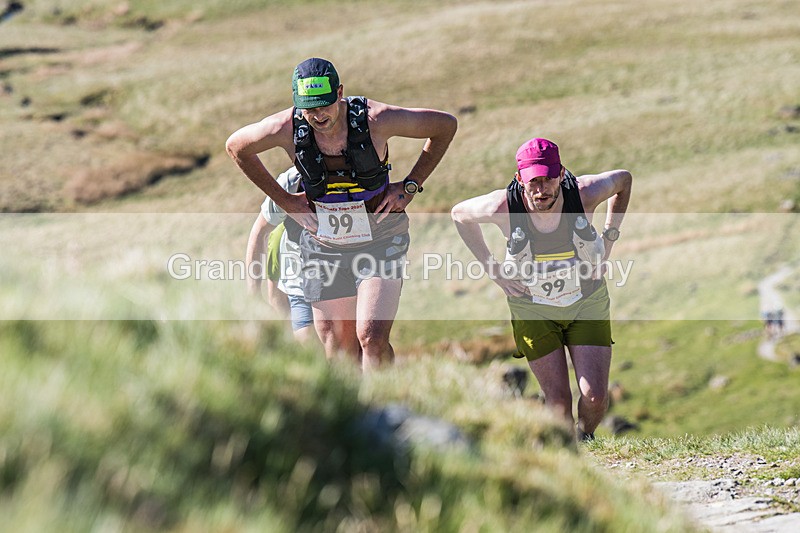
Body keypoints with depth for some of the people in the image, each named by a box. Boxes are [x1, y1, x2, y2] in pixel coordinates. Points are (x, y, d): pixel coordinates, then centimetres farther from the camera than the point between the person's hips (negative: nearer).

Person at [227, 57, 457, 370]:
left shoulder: (375, 119, -21)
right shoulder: (285, 128, -17)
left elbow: (445, 125, -7)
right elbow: (235, 147, 5)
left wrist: (410, 186, -8)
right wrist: (284, 200, 2)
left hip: (380, 241, -2)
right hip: (323, 247, 2)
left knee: (372, 338, -19)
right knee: (338, 353, 4)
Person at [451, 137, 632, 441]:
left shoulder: (584, 193, -23)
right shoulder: (503, 207, -25)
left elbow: (623, 180, 0)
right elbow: (459, 214, -2)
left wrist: (608, 240, -3)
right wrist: (492, 268, -5)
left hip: (587, 302, 1)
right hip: (533, 308, -1)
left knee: (595, 397, -7)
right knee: (558, 401, -7)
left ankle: (585, 439, 26)